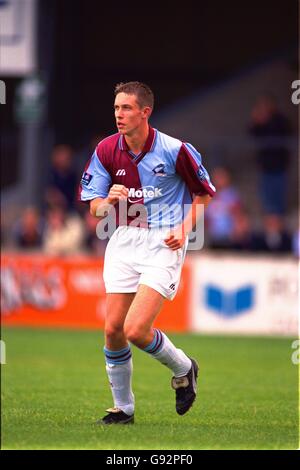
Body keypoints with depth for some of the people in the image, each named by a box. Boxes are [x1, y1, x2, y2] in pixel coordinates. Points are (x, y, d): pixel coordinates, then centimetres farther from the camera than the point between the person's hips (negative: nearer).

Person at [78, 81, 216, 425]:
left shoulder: (175, 150, -11)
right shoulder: (106, 150, -1)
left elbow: (204, 194, 3)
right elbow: (94, 208, 2)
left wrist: (184, 229, -11)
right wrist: (109, 200, -21)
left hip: (164, 244, -5)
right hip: (125, 241, 5)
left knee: (136, 330, -15)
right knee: (113, 329, 0)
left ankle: (183, 369, 15)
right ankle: (122, 408, 18)